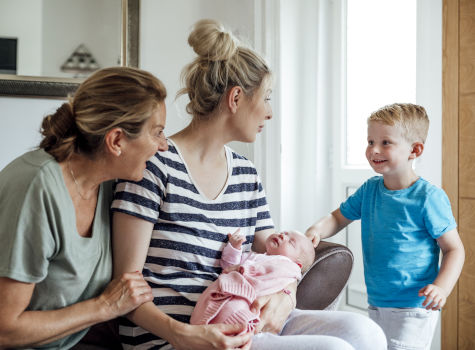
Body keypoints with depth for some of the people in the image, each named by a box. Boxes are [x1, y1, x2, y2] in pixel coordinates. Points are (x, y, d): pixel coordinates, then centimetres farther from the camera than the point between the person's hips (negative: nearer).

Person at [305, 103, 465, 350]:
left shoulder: (429, 198, -14)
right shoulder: (369, 190, 3)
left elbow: (454, 249, -9)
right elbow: (339, 217, 14)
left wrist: (441, 287, -24)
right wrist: (316, 230, -8)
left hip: (413, 308, -6)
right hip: (376, 303, 7)